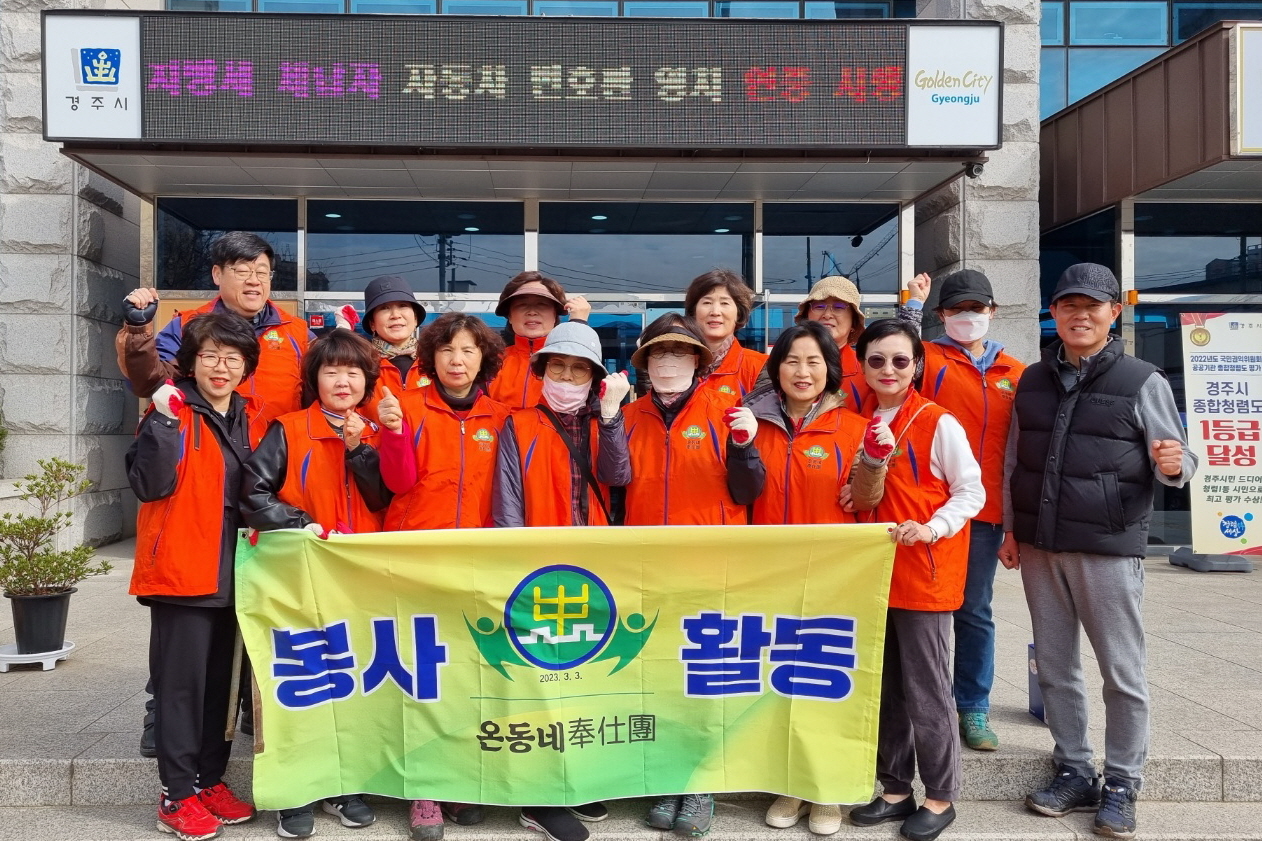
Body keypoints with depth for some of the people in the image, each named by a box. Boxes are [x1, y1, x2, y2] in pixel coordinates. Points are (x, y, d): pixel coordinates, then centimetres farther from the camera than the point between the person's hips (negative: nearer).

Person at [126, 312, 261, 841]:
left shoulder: (248, 419, 13)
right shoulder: (172, 413, -6)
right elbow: (150, 484, -18)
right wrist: (164, 422, -26)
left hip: (232, 572, 6)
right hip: (182, 568, -6)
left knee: (221, 681, 12)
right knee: (181, 681, -1)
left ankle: (211, 780, 25)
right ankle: (177, 795, 10)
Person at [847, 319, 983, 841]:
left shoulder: (939, 423, -9)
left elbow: (971, 492, -7)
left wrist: (931, 529, -20)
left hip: (925, 573, -5)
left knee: (925, 689, 2)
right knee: (884, 688, 13)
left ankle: (940, 797, 19)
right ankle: (896, 789, 27)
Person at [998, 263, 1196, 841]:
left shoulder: (1143, 382, -4)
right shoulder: (1032, 381, 9)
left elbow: (1177, 462, -2)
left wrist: (1173, 465, -25)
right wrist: (1010, 529, 13)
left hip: (1109, 548, -4)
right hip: (1039, 546, 4)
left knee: (1122, 671, 4)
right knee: (1054, 667, 11)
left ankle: (1121, 786, 19)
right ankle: (1073, 773, 25)